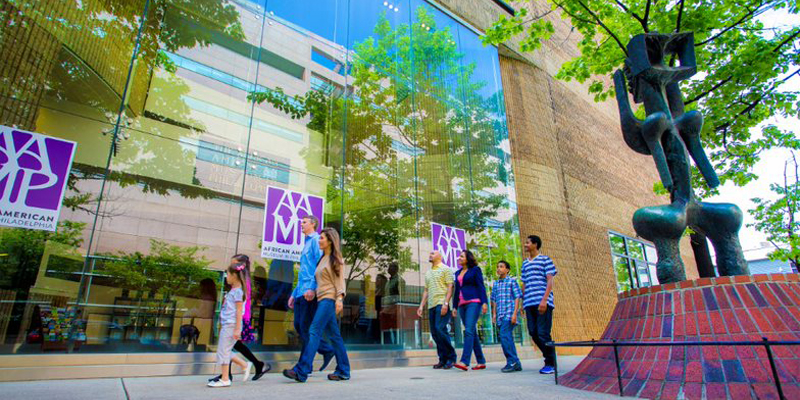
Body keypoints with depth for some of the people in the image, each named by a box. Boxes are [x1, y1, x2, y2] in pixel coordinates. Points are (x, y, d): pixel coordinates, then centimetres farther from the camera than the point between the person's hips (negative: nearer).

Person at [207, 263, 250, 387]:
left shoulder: (237, 291, -12)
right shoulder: (232, 290, 16)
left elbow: (239, 311, -16)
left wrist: (237, 329, -18)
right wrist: (221, 325, 25)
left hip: (231, 326, -9)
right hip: (226, 325, 9)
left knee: (223, 351, -3)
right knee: (225, 352, 12)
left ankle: (225, 379, 6)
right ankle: (245, 366, 20)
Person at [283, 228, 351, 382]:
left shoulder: (335, 258, -1)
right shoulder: (322, 259, 21)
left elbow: (340, 280, -8)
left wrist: (339, 298, -19)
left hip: (329, 299, -8)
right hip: (322, 299, 8)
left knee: (314, 332, -14)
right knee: (334, 335, 8)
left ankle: (301, 371, -16)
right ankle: (343, 371, 13)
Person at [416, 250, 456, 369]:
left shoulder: (445, 269, 2)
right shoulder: (428, 273, 22)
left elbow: (450, 287, -6)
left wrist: (445, 303, -17)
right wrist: (421, 306, 13)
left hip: (441, 304, -7)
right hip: (431, 305, 7)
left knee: (440, 329, -17)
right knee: (434, 333, 3)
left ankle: (451, 357, -4)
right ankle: (443, 359, 10)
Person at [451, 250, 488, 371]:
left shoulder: (475, 269, 2)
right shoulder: (458, 273, 20)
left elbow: (481, 286, -4)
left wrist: (484, 302, -14)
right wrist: (454, 306, 17)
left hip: (473, 302, -7)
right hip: (462, 304, 7)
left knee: (469, 331, -17)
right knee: (472, 333, 7)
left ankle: (464, 362, -23)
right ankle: (481, 362, 13)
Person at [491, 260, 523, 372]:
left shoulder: (512, 280, 1)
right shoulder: (496, 283, 18)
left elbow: (517, 297, -4)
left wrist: (515, 313, -12)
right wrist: (494, 314, 12)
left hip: (509, 313, -6)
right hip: (500, 315, 6)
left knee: (504, 335, -19)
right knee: (507, 338, 8)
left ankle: (512, 362, -12)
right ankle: (515, 363, 15)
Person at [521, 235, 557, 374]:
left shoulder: (545, 259, 4)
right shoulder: (525, 263, 20)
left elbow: (550, 281, -4)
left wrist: (544, 300, -15)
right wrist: (523, 303, 15)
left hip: (543, 302, -6)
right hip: (529, 304, 6)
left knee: (543, 333, -7)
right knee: (533, 333, 5)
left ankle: (550, 364, 6)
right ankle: (550, 358, 21)